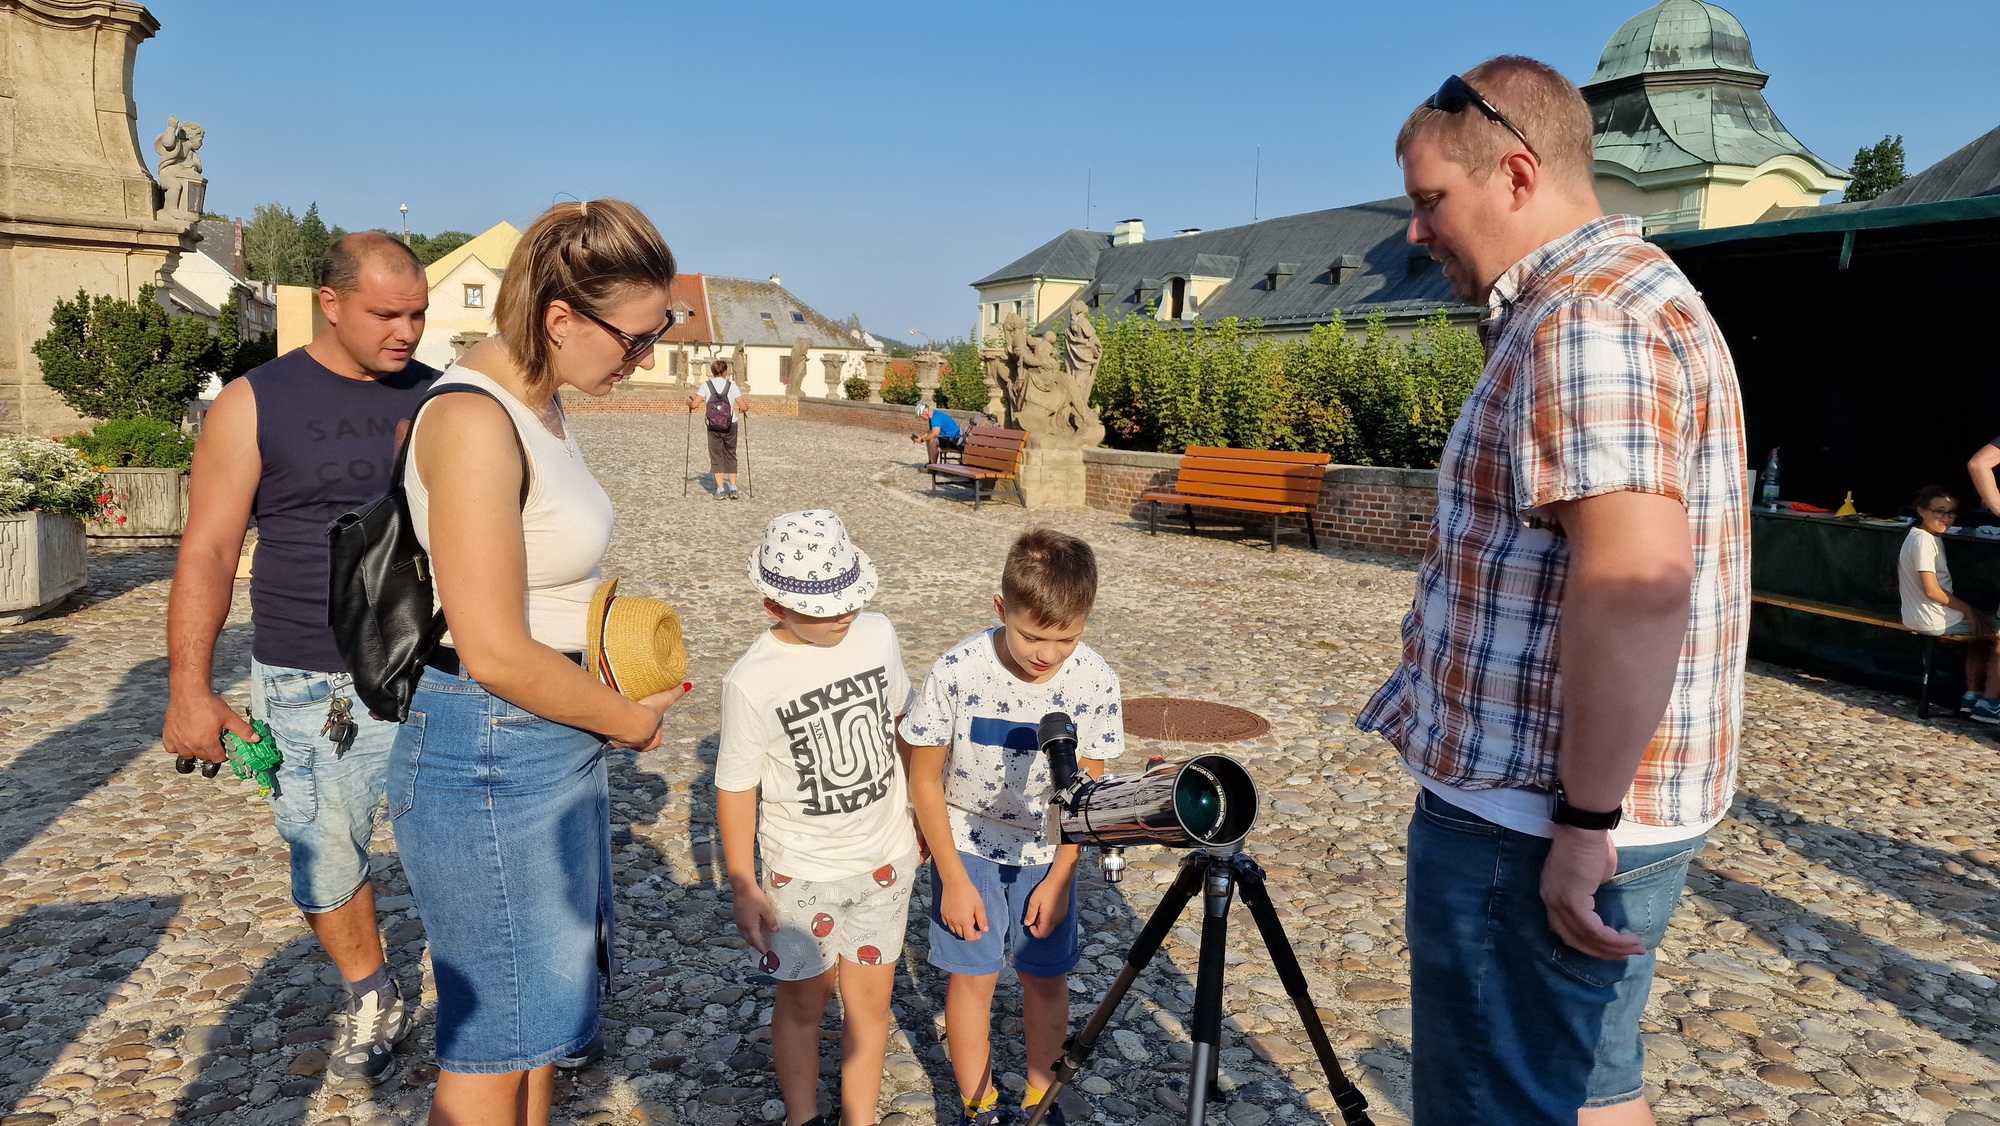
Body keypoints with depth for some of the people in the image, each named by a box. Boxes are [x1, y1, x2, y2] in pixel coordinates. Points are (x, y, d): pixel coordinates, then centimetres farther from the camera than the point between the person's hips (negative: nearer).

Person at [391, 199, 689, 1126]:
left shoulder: (539, 404, 7)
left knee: (545, 1010, 23)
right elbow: (496, 654, -24)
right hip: (492, 754, -9)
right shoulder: (475, 421, -22)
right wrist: (630, 721, -12)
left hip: (555, 744, 9)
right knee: (493, 1044, 10)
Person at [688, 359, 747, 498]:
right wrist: (746, 406, 15)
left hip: (713, 427, 0)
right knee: (730, 455, 14)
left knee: (716, 456, 7)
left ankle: (720, 490, 1)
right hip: (731, 425, 0)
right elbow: (743, 407, -8)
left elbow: (694, 404, -10)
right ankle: (733, 489, 9)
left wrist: (689, 401, 12)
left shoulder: (706, 385, -3)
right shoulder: (731, 385, -3)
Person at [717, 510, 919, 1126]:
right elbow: (736, 788, -10)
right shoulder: (752, 682, -20)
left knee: (869, 999, 11)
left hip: (885, 860, 3)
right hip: (803, 870, -3)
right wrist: (745, 890, -6)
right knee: (804, 1002, 13)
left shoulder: (877, 635, -8)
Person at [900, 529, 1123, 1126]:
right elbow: (925, 778, -13)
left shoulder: (1095, 681, -19)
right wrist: (953, 878, -12)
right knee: (972, 977, 7)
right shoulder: (957, 672, -25)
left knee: (1047, 978, 12)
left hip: (1047, 854, 2)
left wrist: (1059, 877, -7)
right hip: (967, 847, -2)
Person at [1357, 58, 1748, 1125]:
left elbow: (1637, 576, -31)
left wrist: (1586, 819, -23)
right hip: (1570, 803, 10)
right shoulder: (1630, 295, 15)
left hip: (1534, 825, -10)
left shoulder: (1586, 316, -18)